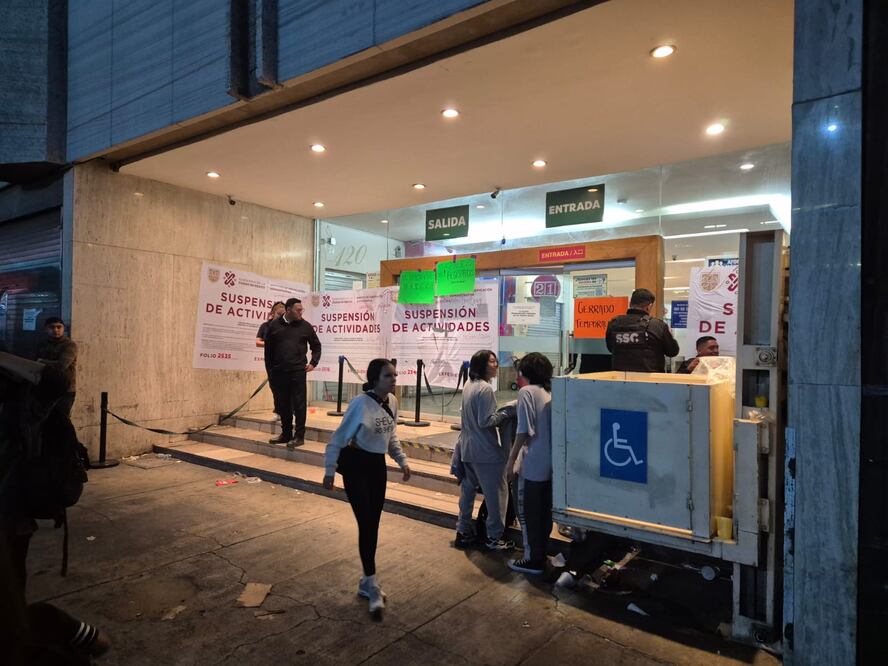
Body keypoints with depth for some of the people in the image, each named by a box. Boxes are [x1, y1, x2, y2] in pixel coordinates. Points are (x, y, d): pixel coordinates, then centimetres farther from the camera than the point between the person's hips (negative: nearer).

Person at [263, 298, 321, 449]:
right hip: (278, 372, 2)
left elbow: (316, 346, 15)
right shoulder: (274, 325, 6)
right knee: (282, 405, 10)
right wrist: (270, 371, 7)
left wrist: (313, 363, 5)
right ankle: (286, 434, 22)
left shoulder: (305, 326, 4)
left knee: (298, 404, -2)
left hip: (298, 371, -2)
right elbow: (268, 349, 10)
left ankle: (299, 436, 5)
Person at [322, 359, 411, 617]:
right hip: (356, 465, -7)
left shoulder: (392, 402, -1)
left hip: (378, 465, 7)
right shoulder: (361, 403, -22)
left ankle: (367, 581, 28)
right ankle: (371, 583, 9)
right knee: (366, 524, -6)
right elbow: (339, 438, -14)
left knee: (374, 523, 13)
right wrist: (329, 471, -11)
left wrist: (402, 461, 7)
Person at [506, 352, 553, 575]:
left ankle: (533, 560, 16)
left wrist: (511, 460, -9)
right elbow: (551, 427, 8)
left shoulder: (526, 391, -13)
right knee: (544, 512, 17)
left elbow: (524, 431, -17)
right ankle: (540, 554, 30)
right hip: (550, 463, 7)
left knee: (527, 513, 7)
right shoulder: (551, 392, 7)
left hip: (531, 464, -7)